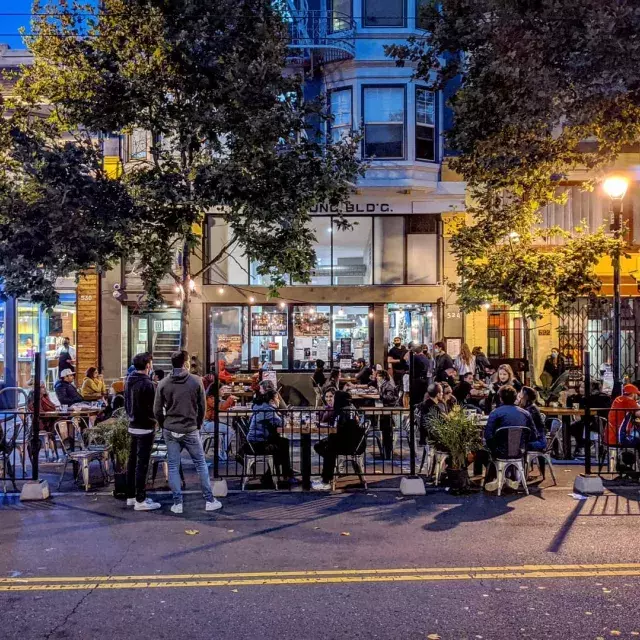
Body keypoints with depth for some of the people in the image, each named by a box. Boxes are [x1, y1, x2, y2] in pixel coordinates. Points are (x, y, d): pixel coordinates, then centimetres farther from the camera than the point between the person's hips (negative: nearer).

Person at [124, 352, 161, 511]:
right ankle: (140, 500, 0)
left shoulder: (129, 381, 7)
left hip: (133, 426, 9)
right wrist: (154, 419, -1)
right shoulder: (147, 383, -20)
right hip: (145, 427, -9)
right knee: (142, 464, -4)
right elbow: (152, 407, -18)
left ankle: (131, 496, 23)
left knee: (132, 461, 14)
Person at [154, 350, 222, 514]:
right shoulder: (196, 381, -7)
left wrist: (164, 426, 14)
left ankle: (177, 503, 12)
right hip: (190, 431, -2)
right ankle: (209, 501, 14)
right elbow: (202, 407, -3)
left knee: (173, 467, 10)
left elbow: (157, 410, 1)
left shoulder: (163, 383, -2)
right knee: (201, 464, 9)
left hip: (170, 431, 2)